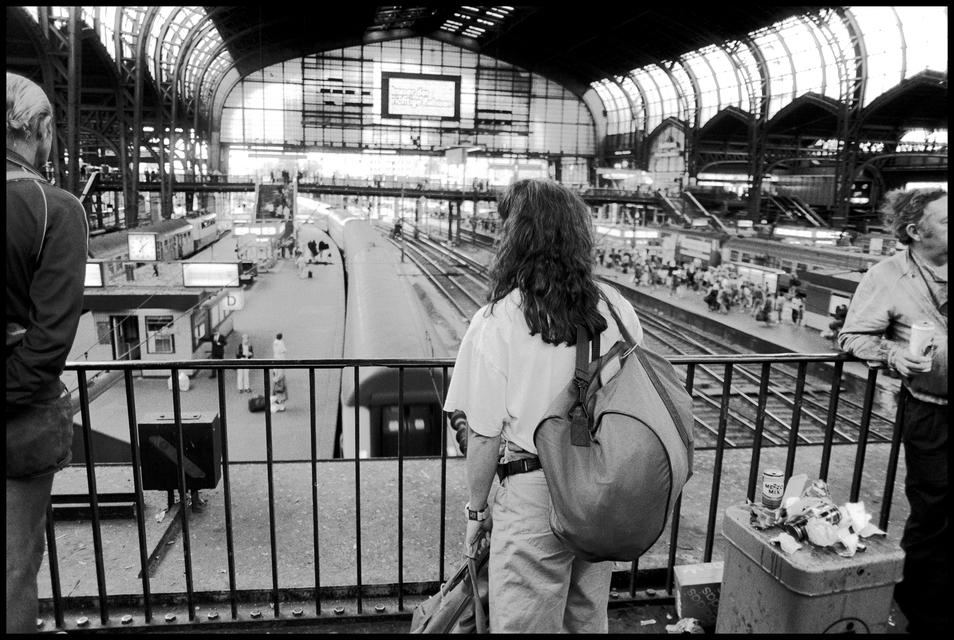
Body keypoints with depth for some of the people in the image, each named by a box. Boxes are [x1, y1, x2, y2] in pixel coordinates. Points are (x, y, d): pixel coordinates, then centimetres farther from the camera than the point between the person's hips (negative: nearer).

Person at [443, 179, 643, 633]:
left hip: (534, 494, -5)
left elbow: (484, 436, -13)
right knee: (588, 619, 25)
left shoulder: (495, 323, -18)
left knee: (523, 624, 17)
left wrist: (477, 509, 3)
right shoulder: (617, 308, -5)